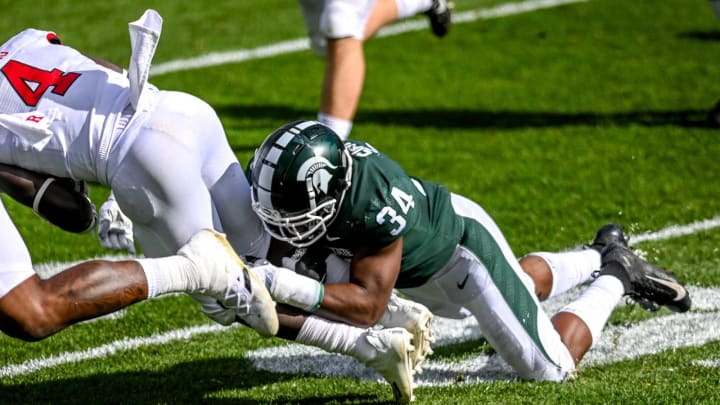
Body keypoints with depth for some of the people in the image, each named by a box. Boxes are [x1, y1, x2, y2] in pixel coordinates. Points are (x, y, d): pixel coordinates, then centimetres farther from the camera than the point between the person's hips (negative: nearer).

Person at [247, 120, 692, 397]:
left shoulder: (376, 208, -47)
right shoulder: (319, 165, -27)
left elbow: (368, 305, -41)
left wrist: (289, 288, -51)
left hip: (463, 245, -7)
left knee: (551, 367, 4)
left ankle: (614, 277, 25)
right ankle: (602, 255, 53)